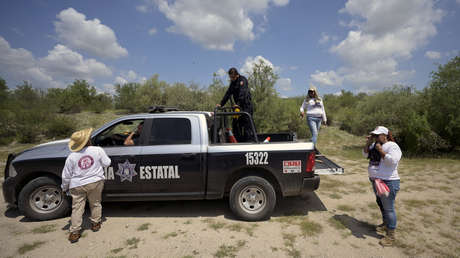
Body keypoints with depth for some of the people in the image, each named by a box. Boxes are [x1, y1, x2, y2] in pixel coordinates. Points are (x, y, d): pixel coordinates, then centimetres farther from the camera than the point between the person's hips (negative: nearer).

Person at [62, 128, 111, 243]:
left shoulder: (71, 157, -7)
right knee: (95, 204, 19)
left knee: (77, 208, 10)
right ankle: (95, 223, 32)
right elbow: (106, 163, -1)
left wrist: (64, 187, 16)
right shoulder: (98, 150, -13)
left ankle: (74, 232, 14)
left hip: (77, 185, 0)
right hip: (95, 182, 0)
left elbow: (66, 176, 0)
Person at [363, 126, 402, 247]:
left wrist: (380, 150, -23)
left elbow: (393, 161, -28)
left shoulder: (392, 146, -15)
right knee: (381, 204, 23)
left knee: (388, 208, -2)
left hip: (388, 182, -9)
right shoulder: (375, 145, 9)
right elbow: (365, 154, 12)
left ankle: (391, 235, 8)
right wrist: (368, 143, -1)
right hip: (376, 180, 9)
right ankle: (385, 224, 42)